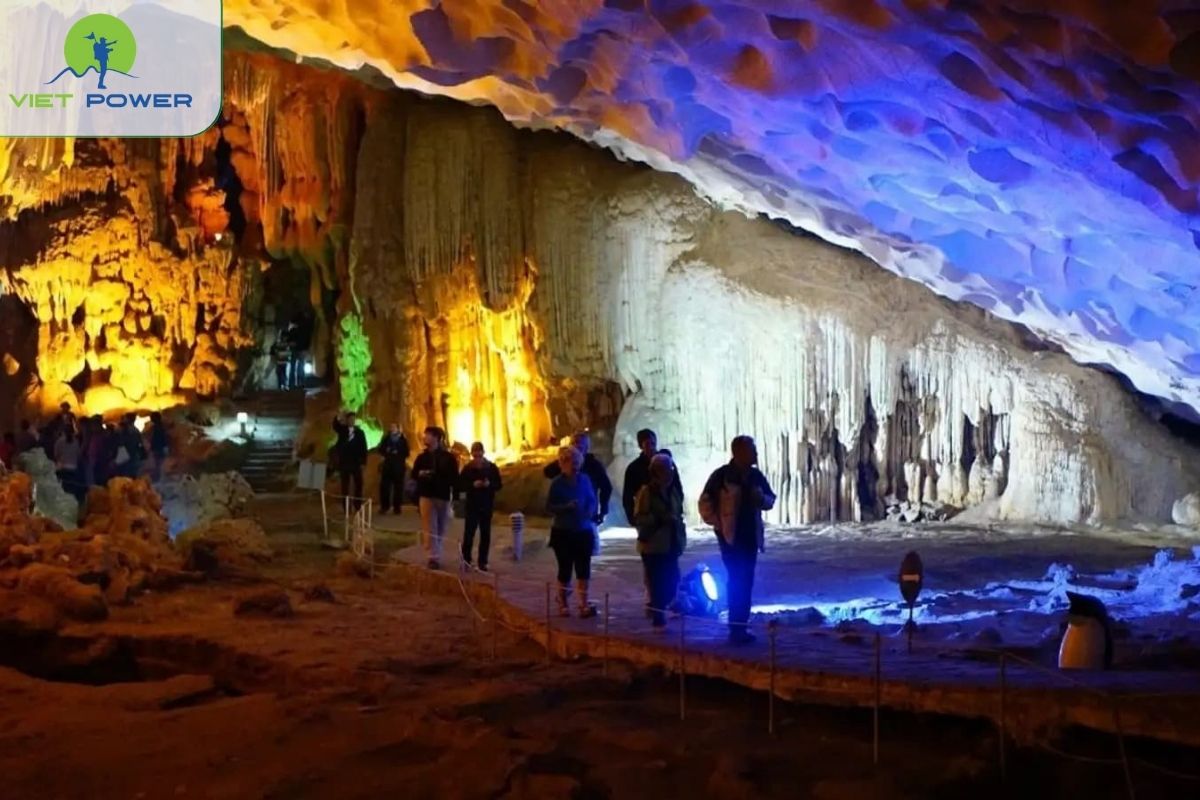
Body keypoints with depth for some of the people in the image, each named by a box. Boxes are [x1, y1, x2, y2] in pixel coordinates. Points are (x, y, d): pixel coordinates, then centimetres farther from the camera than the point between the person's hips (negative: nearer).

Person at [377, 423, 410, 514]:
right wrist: (387, 454, -11)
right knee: (384, 486, -3)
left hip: (399, 466, -2)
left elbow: (406, 453, -2)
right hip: (387, 465, 2)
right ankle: (384, 506, 6)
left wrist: (397, 454, -15)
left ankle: (397, 507, 7)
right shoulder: (386, 439, 10)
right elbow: (381, 450, 6)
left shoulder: (403, 440, 2)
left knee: (398, 487, 0)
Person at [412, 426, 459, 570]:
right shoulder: (422, 457, 6)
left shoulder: (448, 457, -1)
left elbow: (454, 478, -2)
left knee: (440, 529, 8)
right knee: (430, 529, -7)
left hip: (443, 496, 0)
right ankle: (434, 557, -10)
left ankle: (436, 555, 20)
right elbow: (414, 474, 11)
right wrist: (420, 474, -11)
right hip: (426, 496, 0)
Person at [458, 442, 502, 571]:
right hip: (472, 505, -2)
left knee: (485, 535, 4)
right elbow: (460, 487, -4)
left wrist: (490, 484, -16)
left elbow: (498, 485, 4)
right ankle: (466, 557, 12)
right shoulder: (467, 469, -3)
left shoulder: (491, 468, 1)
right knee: (469, 532, -9)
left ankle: (482, 562, 12)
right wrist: (472, 485, -20)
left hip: (487, 506, 2)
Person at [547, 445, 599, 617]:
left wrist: (591, 511, -13)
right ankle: (562, 603, 19)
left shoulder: (585, 479, 1)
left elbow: (593, 500, 8)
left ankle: (584, 604, 3)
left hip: (584, 531, 3)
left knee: (583, 568, -1)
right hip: (563, 532, -3)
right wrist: (566, 506, -23)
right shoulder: (557, 483, -8)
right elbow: (549, 506, -8)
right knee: (565, 568, 3)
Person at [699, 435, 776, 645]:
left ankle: (741, 628, 15)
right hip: (730, 536, -6)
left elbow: (770, 500, 15)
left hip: (751, 536, 6)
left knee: (746, 582, 8)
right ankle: (736, 629, -5)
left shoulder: (756, 476, 6)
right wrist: (719, 525, -11)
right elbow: (705, 504, -7)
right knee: (737, 582, -9)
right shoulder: (721, 476, -10)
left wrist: (762, 499, -8)